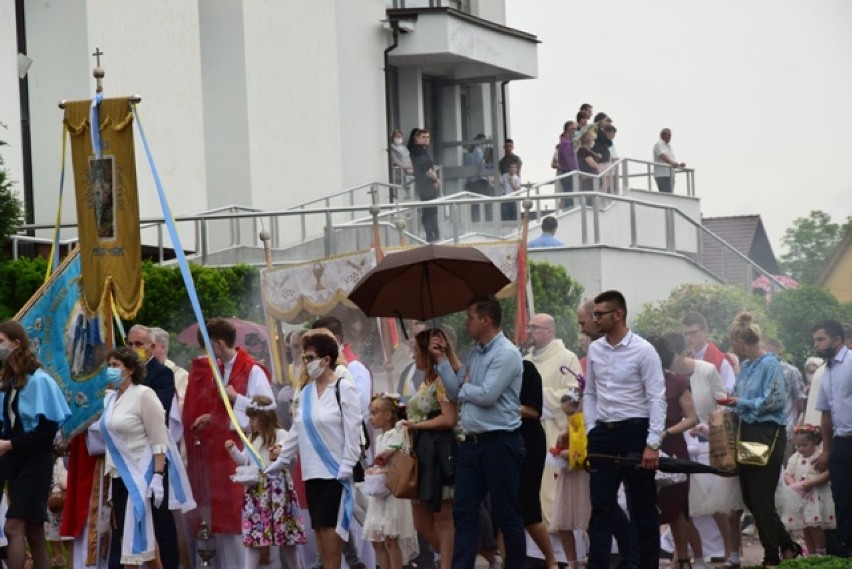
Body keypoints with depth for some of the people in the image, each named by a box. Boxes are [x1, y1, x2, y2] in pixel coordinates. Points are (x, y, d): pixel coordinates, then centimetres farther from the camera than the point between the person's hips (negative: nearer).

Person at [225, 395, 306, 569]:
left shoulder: (281, 435, -6)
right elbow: (245, 461, 20)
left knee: (285, 532, 3)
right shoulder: (252, 438, 14)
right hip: (255, 491, 5)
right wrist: (234, 451, 5)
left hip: (277, 490, -5)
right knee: (251, 532, 1)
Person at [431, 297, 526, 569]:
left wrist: (465, 388, -3)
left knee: (507, 515, 1)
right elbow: (455, 393, 12)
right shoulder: (474, 354, 14)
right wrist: (442, 359, 7)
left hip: (499, 444, -8)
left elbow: (487, 395, -21)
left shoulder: (506, 354, -12)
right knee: (463, 511, 4)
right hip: (472, 442, 8)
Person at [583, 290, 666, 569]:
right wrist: (590, 432, 5)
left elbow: (657, 399, -11)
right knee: (600, 508, 3)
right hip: (603, 433, 5)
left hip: (634, 432, -5)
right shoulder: (594, 350, 7)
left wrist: (652, 444, -16)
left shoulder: (643, 350, -9)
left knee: (642, 508, 5)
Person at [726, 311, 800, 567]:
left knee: (762, 497, -2)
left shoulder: (770, 364, -13)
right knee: (750, 496, 10)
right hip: (747, 432, 9)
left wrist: (742, 403, -14)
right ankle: (787, 546, 22)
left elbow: (775, 400, -18)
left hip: (767, 433, -9)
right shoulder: (745, 365, 10)